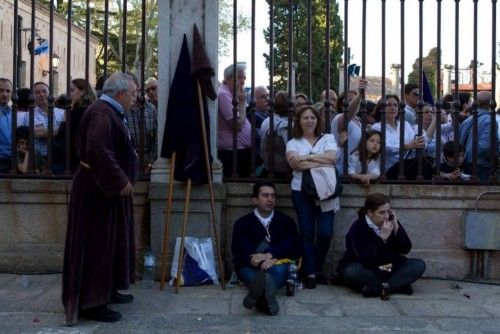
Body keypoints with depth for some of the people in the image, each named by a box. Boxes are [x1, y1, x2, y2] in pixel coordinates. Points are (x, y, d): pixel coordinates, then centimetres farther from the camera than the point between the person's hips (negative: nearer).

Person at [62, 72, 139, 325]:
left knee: (109, 242, 18)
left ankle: (106, 290, 30)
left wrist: (123, 180, 14)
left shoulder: (109, 112, 13)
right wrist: (120, 182, -24)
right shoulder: (101, 114, -21)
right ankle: (90, 303, 5)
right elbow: (99, 152, -32)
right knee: (96, 245, -4)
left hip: (107, 189, 11)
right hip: (98, 191, -11)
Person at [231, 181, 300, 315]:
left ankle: (260, 294, -67)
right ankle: (265, 298, -67)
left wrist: (268, 255, -14)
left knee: (278, 269, -36)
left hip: (278, 265, 0)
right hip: (251, 268, 0)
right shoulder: (243, 223, 16)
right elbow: (239, 250, -1)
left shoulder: (286, 221, 20)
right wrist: (260, 262, -23)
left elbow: (294, 248, 4)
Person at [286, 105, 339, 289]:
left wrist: (306, 157, -11)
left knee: (326, 232, -5)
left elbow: (332, 157, -8)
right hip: (302, 190, 0)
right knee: (307, 232, -2)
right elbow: (295, 163, -11)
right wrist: (321, 163, -13)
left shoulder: (327, 138, 12)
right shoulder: (293, 143, 9)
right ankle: (310, 273, 4)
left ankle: (318, 269, 16)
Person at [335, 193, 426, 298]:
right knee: (351, 271, -36)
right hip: (365, 269, -5)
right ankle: (399, 285, -28)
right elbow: (365, 260, -27)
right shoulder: (357, 228, -17)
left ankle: (377, 288, -29)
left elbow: (406, 249, -6)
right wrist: (382, 238, -32)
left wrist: (396, 227, -18)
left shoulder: (391, 222, -2)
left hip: (388, 269, 5)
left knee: (419, 265, -15)